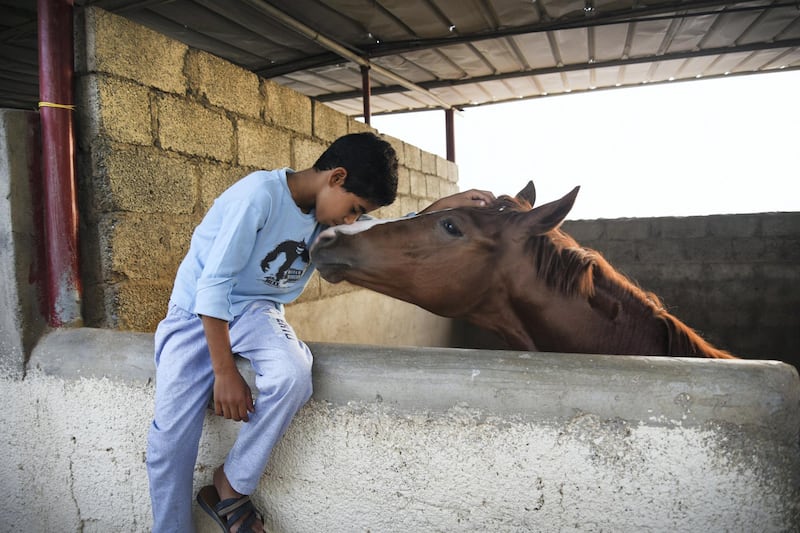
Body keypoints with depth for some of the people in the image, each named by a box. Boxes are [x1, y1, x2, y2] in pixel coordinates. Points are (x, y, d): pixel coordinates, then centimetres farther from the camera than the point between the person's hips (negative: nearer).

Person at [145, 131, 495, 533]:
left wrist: (443, 205, -6)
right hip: (196, 311, -4)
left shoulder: (328, 218, -3)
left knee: (292, 377, -27)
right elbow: (213, 284, -25)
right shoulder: (259, 194, -24)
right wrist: (224, 373, -23)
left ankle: (229, 487, -5)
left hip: (255, 309, 4)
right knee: (171, 436, -12)